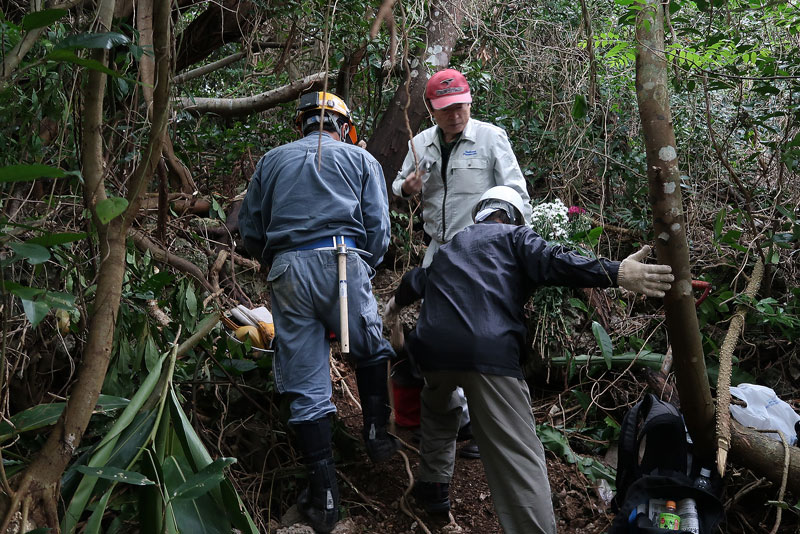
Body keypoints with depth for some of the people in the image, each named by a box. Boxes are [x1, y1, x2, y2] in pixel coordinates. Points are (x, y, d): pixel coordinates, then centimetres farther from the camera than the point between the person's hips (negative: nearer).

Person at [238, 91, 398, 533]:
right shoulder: (361, 160, 17)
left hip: (286, 270, 2)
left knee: (305, 384, 5)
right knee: (370, 351, 24)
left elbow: (249, 231, 19)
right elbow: (378, 228, 8)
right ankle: (376, 435, 26)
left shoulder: (272, 161, 23)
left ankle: (323, 495, 10)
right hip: (341, 261, -2)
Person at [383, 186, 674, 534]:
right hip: (489, 352, -5)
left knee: (437, 408, 37)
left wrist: (397, 301, 74)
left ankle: (433, 488, 43)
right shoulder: (514, 236, 20)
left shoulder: (451, 246, 35)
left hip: (433, 347, 6)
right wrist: (617, 274, -12)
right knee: (519, 460, -5)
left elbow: (416, 280, 52)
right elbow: (551, 263, -2)